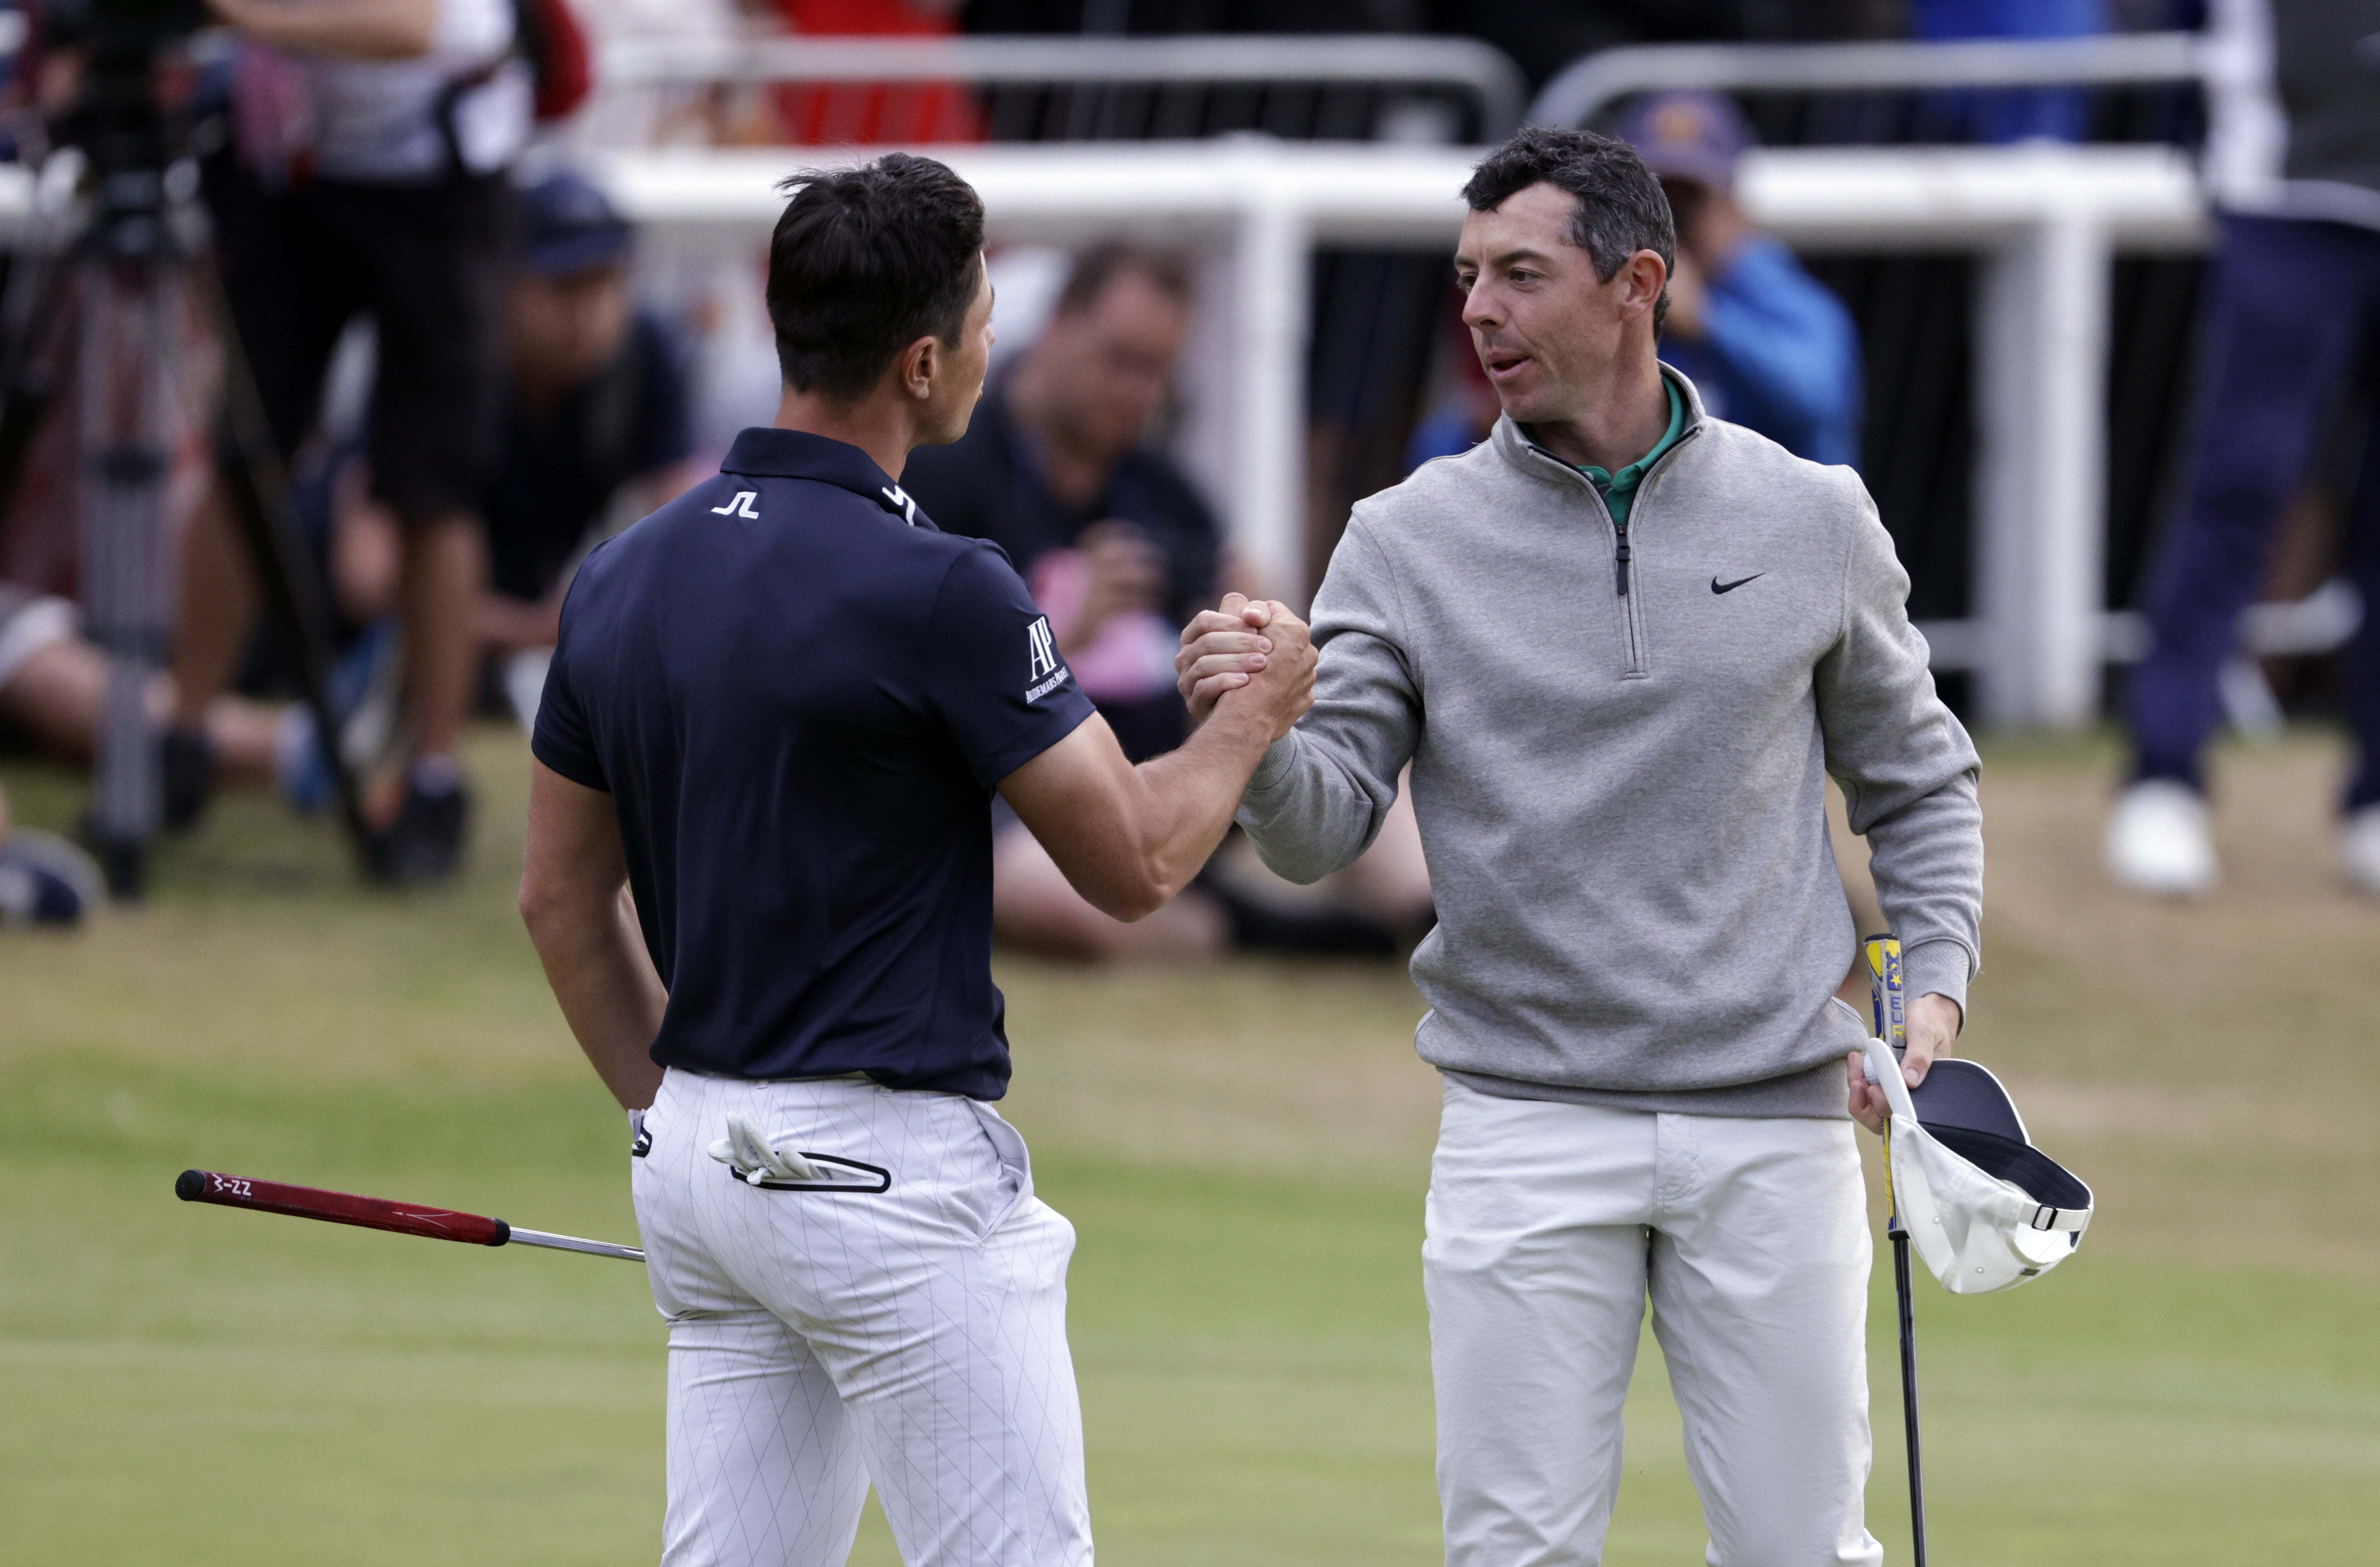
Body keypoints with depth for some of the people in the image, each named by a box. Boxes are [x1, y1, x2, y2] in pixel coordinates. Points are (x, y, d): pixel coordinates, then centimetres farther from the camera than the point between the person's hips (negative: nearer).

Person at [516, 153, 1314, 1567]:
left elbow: (563, 898, 15)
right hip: (892, 1180, -8)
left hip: (701, 1160, 8)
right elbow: (1133, 862, -7)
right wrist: (1259, 708, 10)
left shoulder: (626, 579, 6)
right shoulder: (935, 591, -16)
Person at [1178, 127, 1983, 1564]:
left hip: (1773, 1124, 1)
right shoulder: (1412, 542, 0)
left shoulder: (1812, 520, 3)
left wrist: (1934, 989, 0)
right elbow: (1323, 830, -5)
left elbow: (1919, 783, 15)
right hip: (1529, 1127, 0)